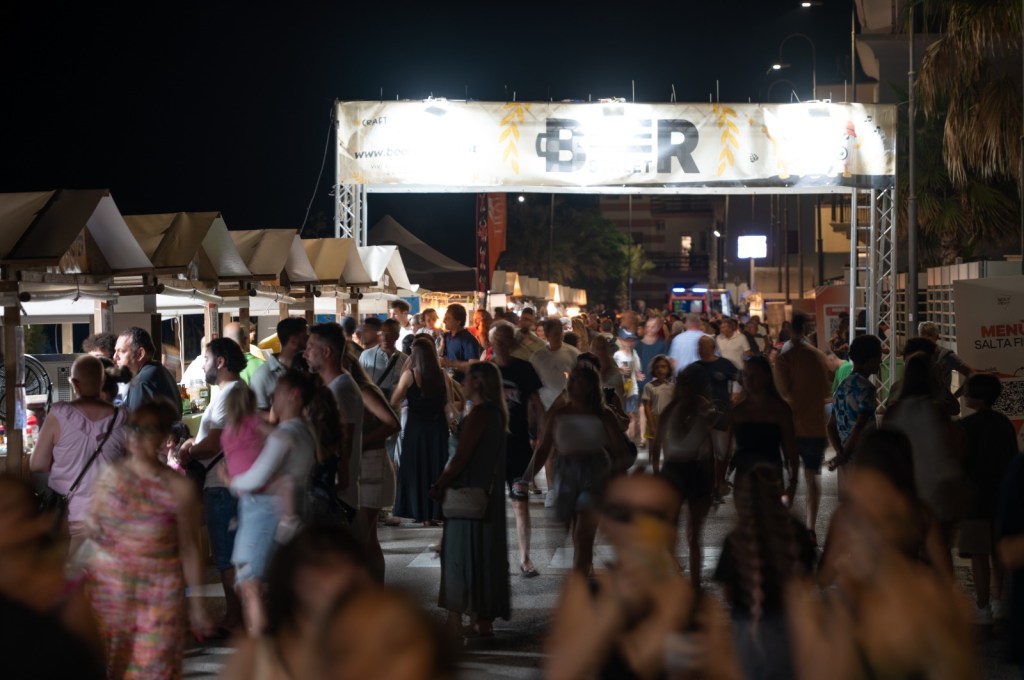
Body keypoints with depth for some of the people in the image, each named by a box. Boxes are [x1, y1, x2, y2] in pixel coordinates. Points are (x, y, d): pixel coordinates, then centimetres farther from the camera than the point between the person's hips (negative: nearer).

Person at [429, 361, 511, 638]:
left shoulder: (480, 413, -15)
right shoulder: (496, 412, 12)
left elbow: (461, 457, -18)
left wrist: (440, 486, -9)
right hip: (487, 495, 9)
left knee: (459, 553, -6)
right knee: (485, 555, 13)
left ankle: (455, 624, -7)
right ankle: (484, 620, 19)